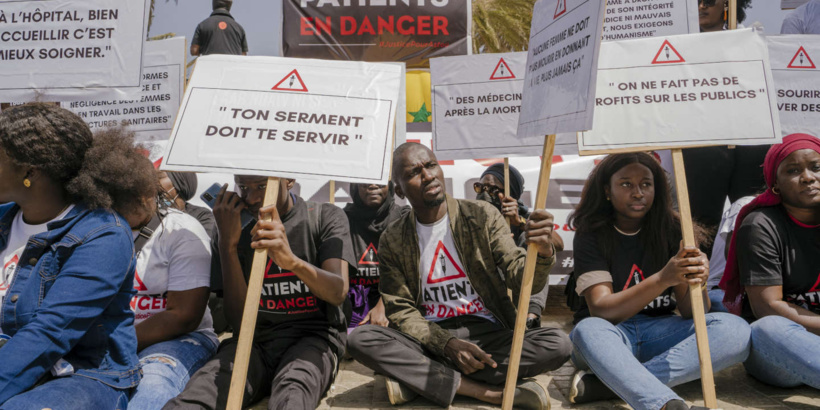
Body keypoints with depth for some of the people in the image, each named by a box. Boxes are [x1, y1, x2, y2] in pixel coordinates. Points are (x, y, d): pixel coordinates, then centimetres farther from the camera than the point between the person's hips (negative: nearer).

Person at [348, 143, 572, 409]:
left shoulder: (482, 216, -2)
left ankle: (414, 378, -23)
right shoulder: (392, 241, 0)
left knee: (558, 344, -27)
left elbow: (520, 279, -8)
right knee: (360, 339, -26)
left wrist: (541, 254, -33)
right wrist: (447, 344, -19)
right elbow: (400, 311, -1)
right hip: (428, 338, 0)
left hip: (487, 335, 1)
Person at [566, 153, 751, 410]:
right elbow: (601, 309, -18)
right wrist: (662, 279, -31)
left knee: (736, 330, -24)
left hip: (660, 333, 3)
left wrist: (697, 281, -28)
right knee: (589, 330, -37)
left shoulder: (671, 231, 1)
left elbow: (690, 311, -3)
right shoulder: (591, 235, -6)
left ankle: (611, 383, -30)